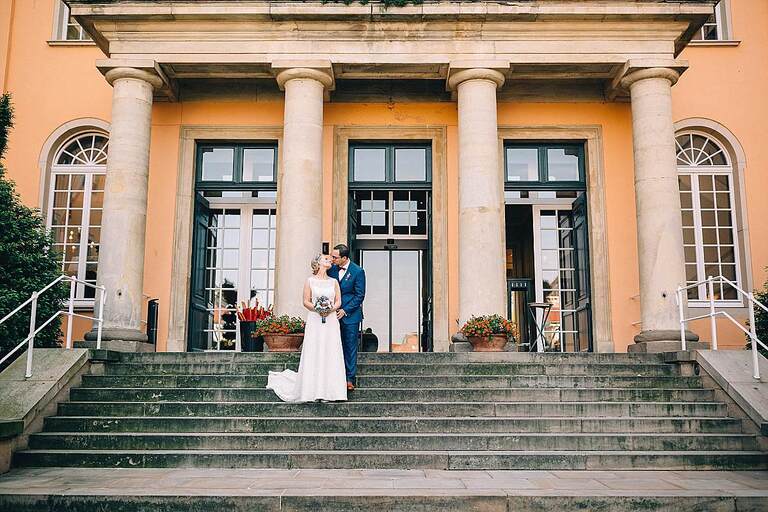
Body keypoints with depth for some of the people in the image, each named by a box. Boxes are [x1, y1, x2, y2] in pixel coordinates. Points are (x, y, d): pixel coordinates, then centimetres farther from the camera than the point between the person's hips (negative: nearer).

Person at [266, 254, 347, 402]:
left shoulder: (334, 282, 12)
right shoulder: (310, 281, 5)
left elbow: (338, 301, 8)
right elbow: (306, 301, 1)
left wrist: (330, 309, -12)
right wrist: (317, 309, -15)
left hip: (331, 320, 2)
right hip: (314, 320, -2)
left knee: (330, 354, -1)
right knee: (313, 353, -3)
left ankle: (328, 391, 3)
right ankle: (312, 391, 2)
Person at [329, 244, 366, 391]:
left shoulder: (358, 271, -9)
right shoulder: (332, 269, 3)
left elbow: (359, 296, -7)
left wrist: (345, 310, -11)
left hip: (350, 315, -4)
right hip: (334, 313, 4)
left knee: (350, 347, 2)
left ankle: (350, 379, 8)